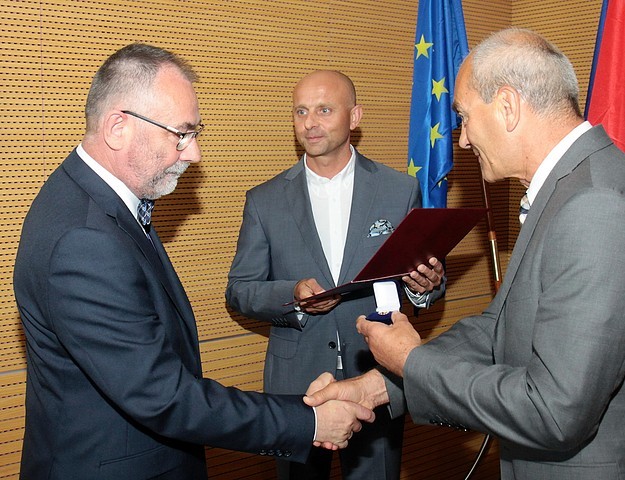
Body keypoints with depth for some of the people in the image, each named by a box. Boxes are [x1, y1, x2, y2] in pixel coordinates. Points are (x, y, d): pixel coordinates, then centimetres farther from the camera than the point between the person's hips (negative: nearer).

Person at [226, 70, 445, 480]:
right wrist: (292, 295, -18)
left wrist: (425, 286, -17)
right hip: (296, 382, 1)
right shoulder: (265, 200, 1)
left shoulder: (401, 190, 0)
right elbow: (239, 291, 2)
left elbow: (428, 277, 7)